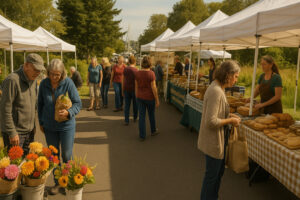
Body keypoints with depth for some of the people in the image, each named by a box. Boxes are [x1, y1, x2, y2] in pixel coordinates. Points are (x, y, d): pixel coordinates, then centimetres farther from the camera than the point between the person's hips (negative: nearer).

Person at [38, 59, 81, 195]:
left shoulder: (68, 83, -14)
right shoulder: (44, 84, -5)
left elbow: (78, 103, -10)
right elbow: (40, 104, 8)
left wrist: (68, 112, -29)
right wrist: (41, 122, 10)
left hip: (66, 126, -3)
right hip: (49, 127, 3)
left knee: (67, 155, 5)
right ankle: (57, 182, 29)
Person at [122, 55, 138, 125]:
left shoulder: (125, 69, -1)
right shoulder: (136, 70, -11)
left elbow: (123, 81, 2)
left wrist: (123, 90, 10)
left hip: (126, 89, 2)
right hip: (134, 89, -2)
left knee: (127, 105, 5)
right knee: (135, 104, 16)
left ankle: (126, 121, 2)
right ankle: (135, 118, 32)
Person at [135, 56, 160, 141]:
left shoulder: (137, 73, -3)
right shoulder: (151, 73, -16)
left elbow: (136, 87, 5)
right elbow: (153, 87, -15)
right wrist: (157, 100, -7)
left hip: (140, 97, 3)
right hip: (149, 97, -3)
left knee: (141, 116, 7)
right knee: (151, 115, 18)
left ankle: (142, 136, 11)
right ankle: (153, 131, 37)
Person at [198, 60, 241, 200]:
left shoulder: (219, 88, 5)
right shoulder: (216, 91, -27)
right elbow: (211, 121, -29)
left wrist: (229, 115, 3)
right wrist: (230, 120, -17)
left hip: (219, 139, 10)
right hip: (213, 141, -10)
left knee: (219, 171, 24)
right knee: (212, 174, 8)